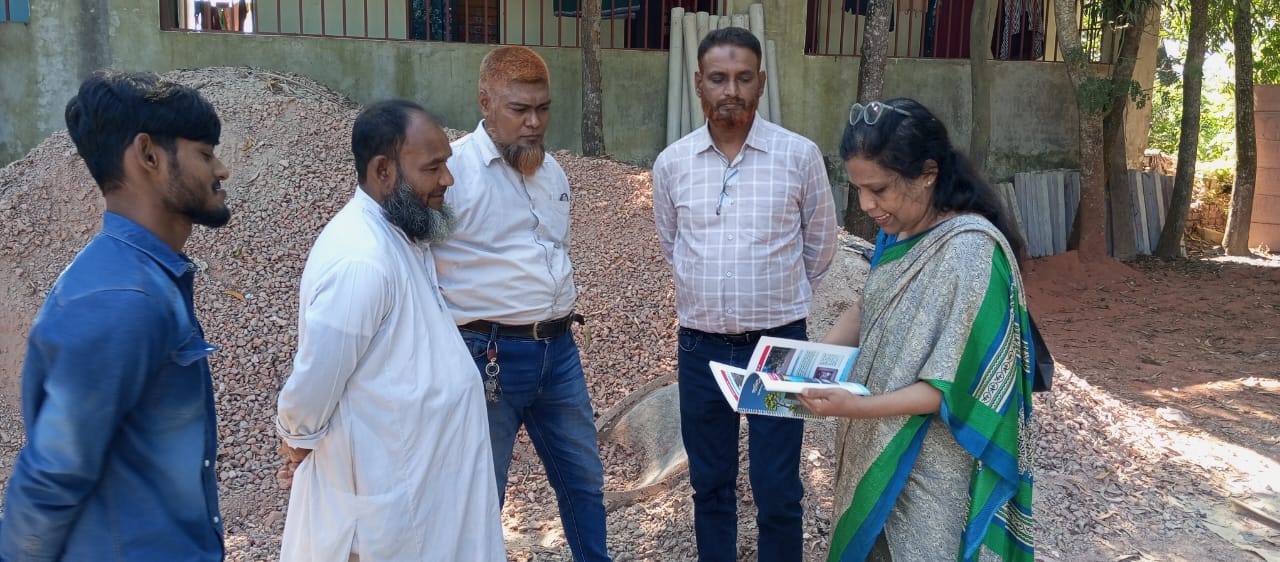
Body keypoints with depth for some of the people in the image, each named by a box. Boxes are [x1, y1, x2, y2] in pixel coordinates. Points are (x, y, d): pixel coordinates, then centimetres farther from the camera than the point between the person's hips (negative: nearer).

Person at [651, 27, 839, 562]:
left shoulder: (800, 155, -7)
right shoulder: (671, 163, -1)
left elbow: (820, 246, 7)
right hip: (701, 346, 2)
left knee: (778, 491, 5)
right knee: (710, 483, 15)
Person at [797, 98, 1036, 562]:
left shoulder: (969, 252, -26)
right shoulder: (898, 231, -1)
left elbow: (955, 387, -25)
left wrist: (854, 408, -32)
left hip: (932, 469, -7)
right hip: (881, 446, 7)